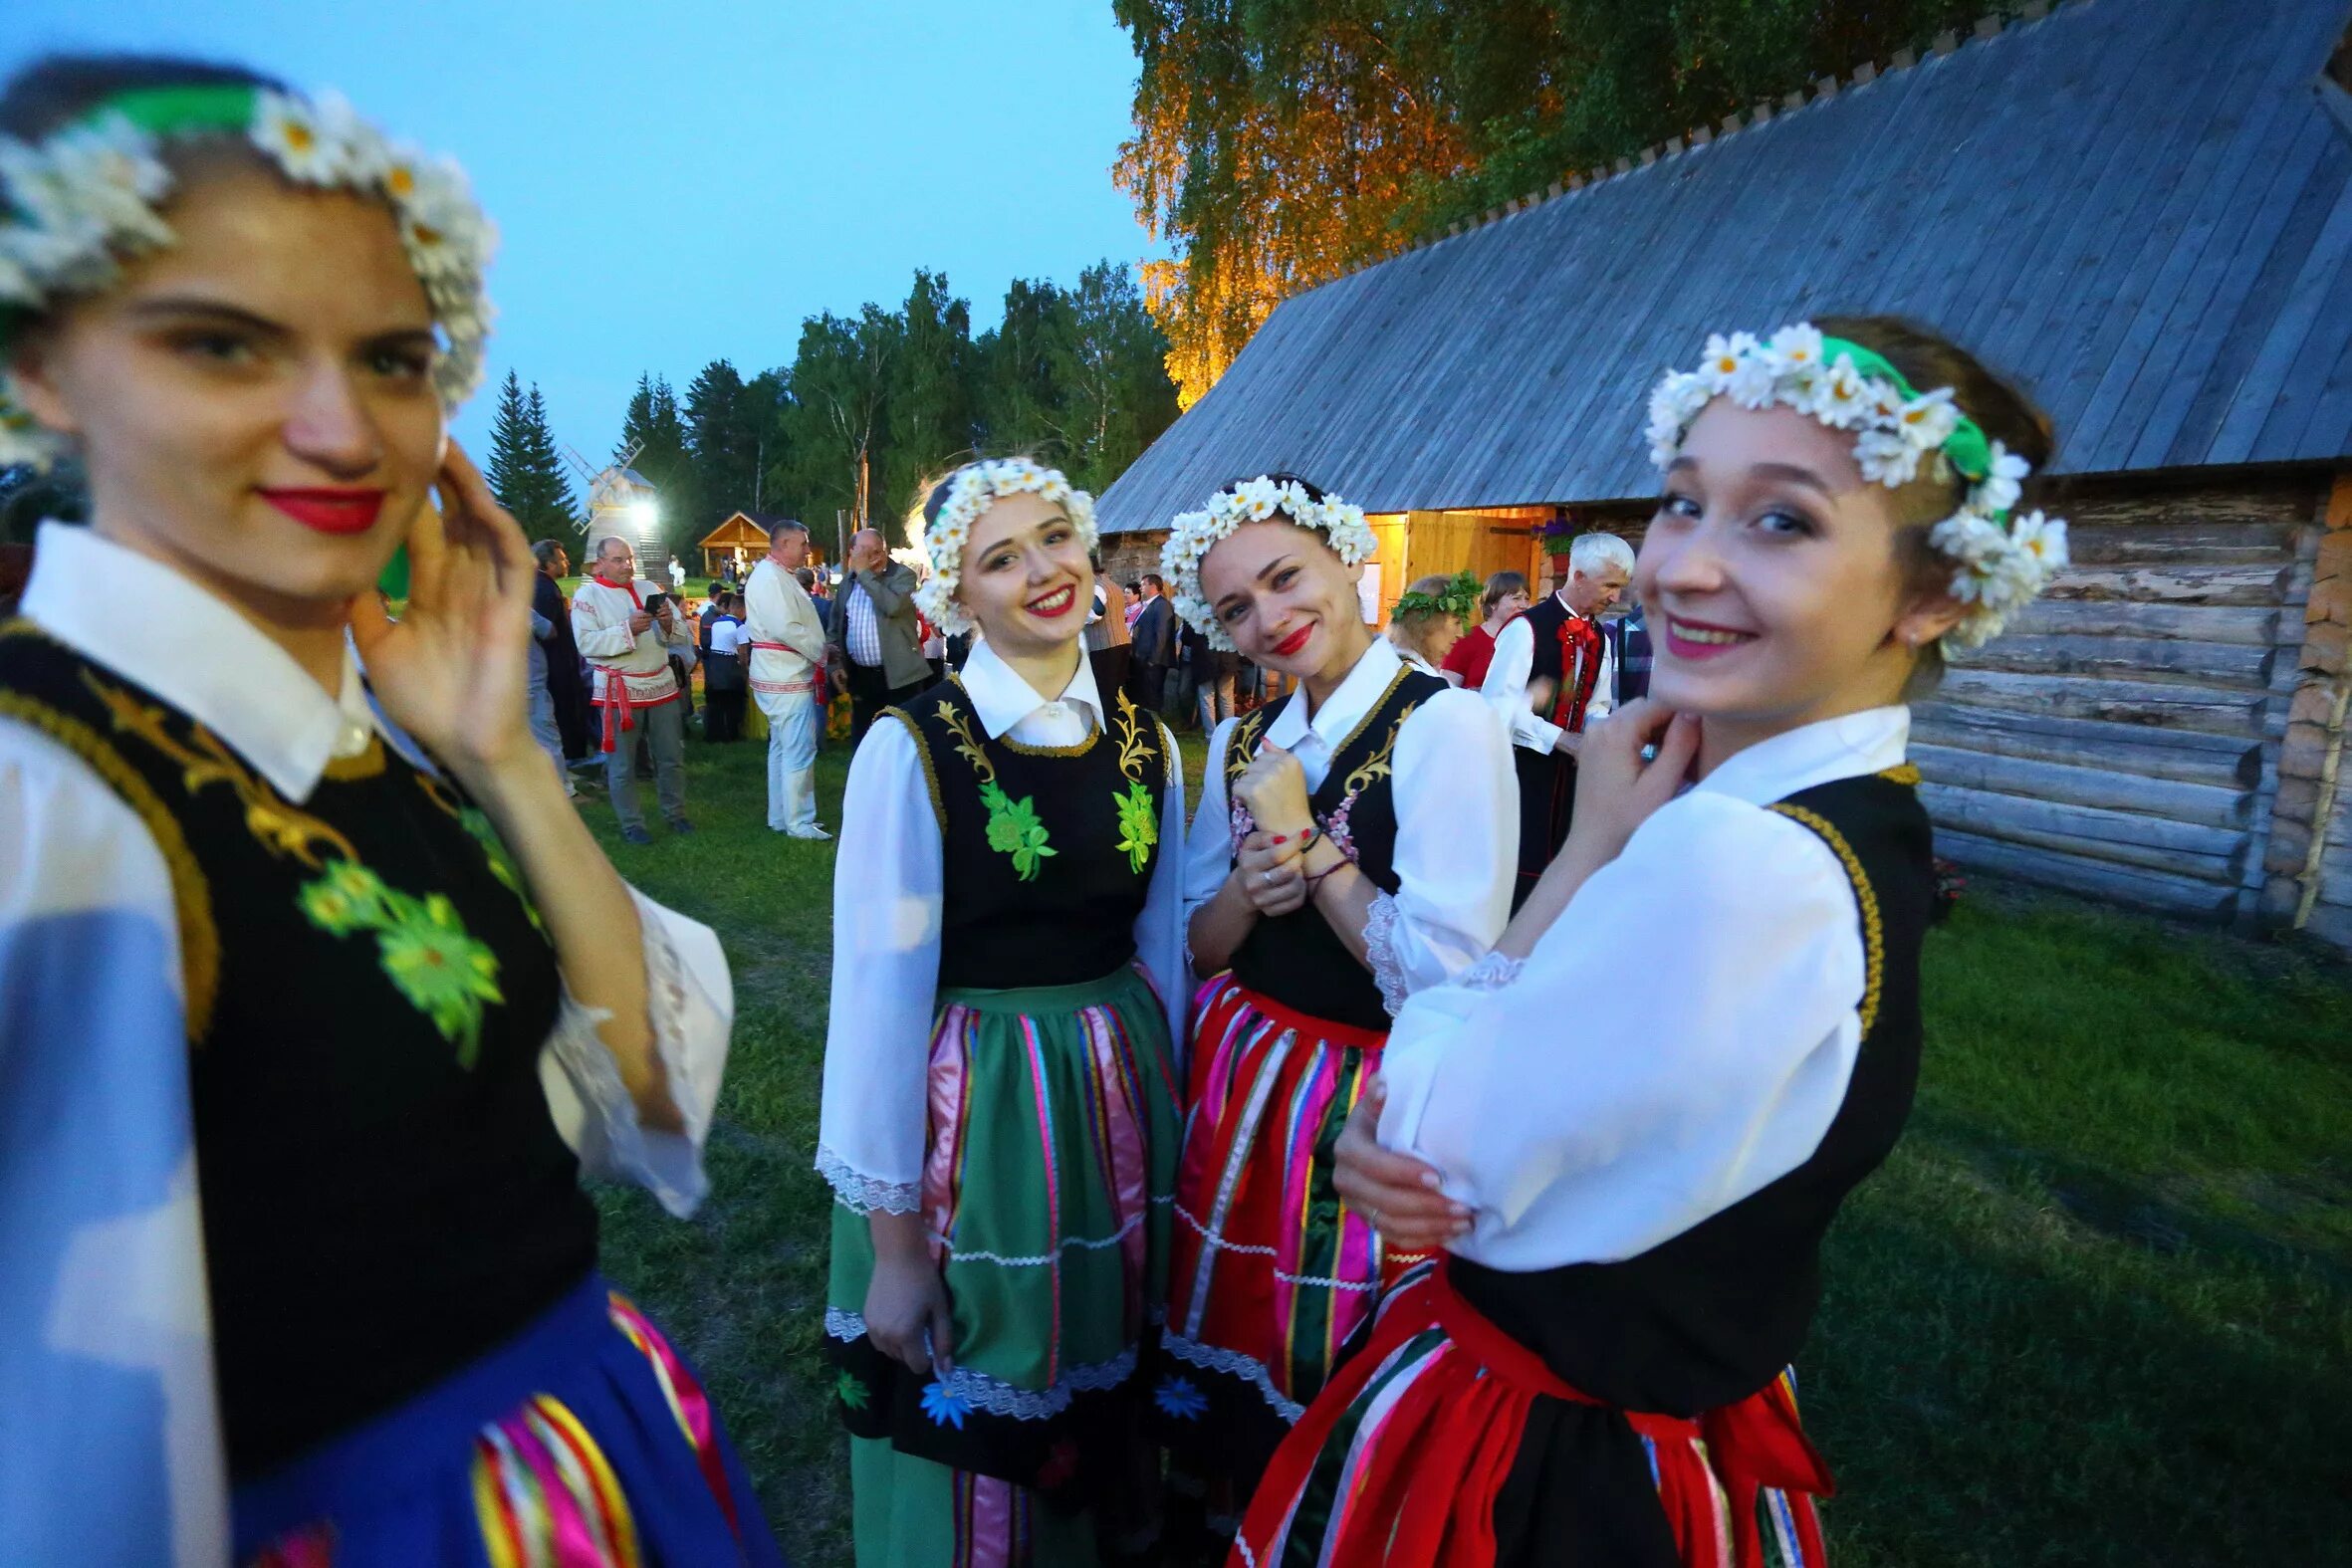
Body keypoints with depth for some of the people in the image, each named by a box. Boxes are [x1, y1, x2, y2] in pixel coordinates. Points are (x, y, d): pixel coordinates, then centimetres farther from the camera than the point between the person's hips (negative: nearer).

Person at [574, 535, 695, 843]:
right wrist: (627, 629, -25)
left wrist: (668, 624, -15)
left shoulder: (648, 589, 10)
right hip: (619, 691, -4)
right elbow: (586, 643, -16)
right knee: (622, 765, 5)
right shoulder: (588, 594, -4)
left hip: (662, 687, 4)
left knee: (672, 758, 12)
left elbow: (683, 635, 6)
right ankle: (632, 825, 16)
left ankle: (675, 814, 26)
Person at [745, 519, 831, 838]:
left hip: (785, 676, 11)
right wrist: (821, 653, -13)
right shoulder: (770, 577, -16)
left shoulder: (779, 575, 16)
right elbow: (785, 628, -24)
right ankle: (799, 822, 0)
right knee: (799, 751, -6)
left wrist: (818, 652, 4)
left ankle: (780, 818, 24)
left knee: (782, 749, 15)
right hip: (787, 679, -11)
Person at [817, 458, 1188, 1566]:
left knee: (1107, 1388, 25)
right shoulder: (913, 749, -15)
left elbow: (1162, 949, 7)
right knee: (967, 1437, 16)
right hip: (970, 1112, -4)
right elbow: (878, 991, -14)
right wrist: (892, 1242, -10)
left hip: (1119, 1103, 5)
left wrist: (1165, 1116, 11)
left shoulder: (1145, 745, 0)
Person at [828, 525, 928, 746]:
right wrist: (836, 662, 8)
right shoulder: (848, 582, 12)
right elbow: (836, 626, 19)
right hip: (861, 675, 5)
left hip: (898, 675, -5)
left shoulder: (903, 575, -5)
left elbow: (893, 606, -24)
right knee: (861, 740, 12)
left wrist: (865, 573, -17)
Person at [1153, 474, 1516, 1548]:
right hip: (1240, 1078, 6)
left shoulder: (1446, 725, -17)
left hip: (1368, 1101, -6)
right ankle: (1223, 1510, 51)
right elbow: (1200, 944, 6)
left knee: (1332, 1379, 14)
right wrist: (1250, 890, -15)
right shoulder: (1243, 741, 4)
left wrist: (1305, 837, -18)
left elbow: (1447, 969, -23)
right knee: (1229, 1330, 22)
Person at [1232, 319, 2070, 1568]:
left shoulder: (1734, 864, -35)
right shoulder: (1859, 819, -4)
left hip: (1549, 1466, -7)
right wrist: (1388, 1139, -20)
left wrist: (1589, 846, -20)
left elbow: (1440, 1149, -22)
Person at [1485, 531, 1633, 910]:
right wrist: (1561, 739, -20)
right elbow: (1498, 704, -20)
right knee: (1519, 871, -3)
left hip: (1568, 767, 7)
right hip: (1522, 767, -7)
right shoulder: (1527, 628, -14)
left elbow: (1596, 707, 18)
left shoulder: (1599, 639, 10)